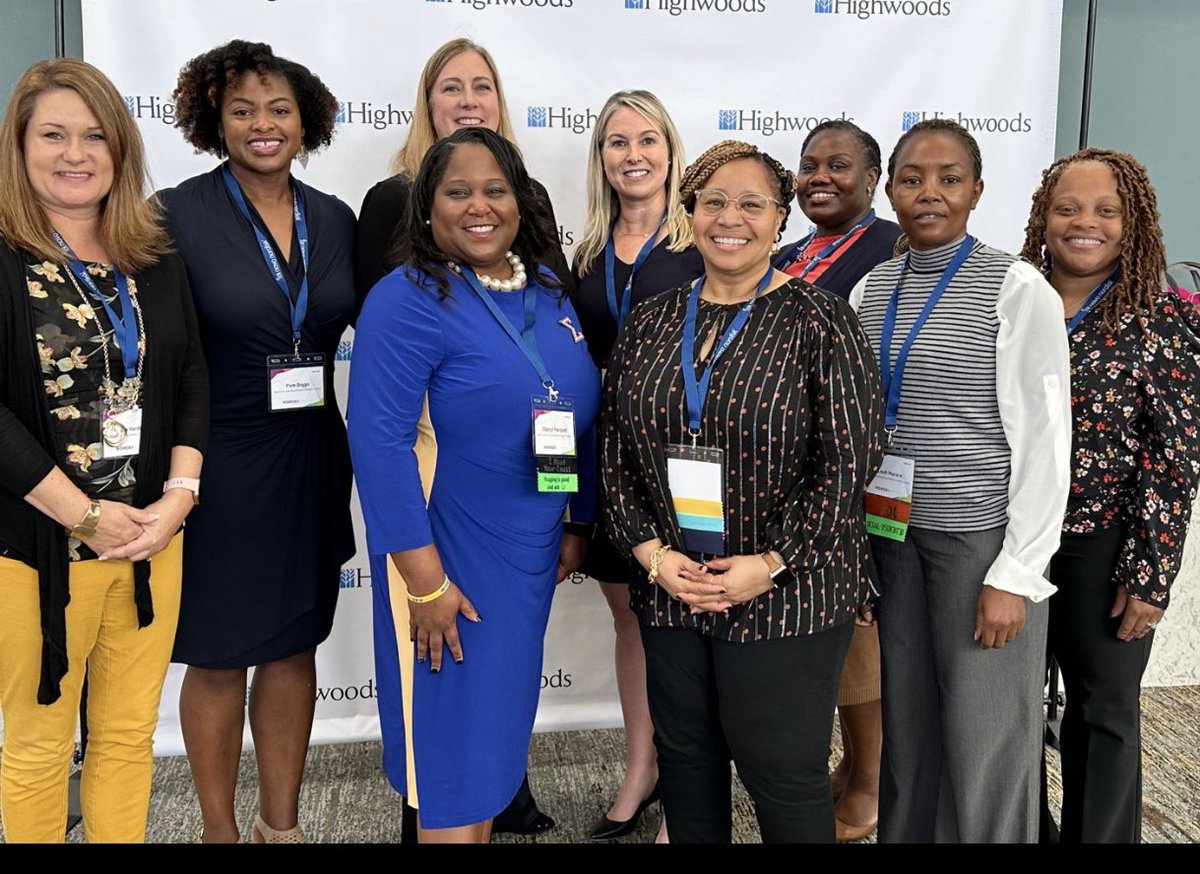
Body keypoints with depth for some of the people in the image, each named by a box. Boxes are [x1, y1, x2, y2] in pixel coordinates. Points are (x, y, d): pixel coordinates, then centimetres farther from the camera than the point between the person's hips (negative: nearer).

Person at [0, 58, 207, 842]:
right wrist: (85, 516, -15)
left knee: (130, 737, 13)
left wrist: (178, 497, -6)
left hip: (152, 541, 4)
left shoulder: (156, 257, 8)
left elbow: (192, 382, 7)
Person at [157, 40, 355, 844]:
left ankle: (282, 824, 32)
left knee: (295, 645, 14)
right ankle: (221, 830, 29)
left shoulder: (335, 219, 4)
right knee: (219, 655, 9)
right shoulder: (178, 215, -9)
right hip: (219, 465, -4)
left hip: (312, 462, 4)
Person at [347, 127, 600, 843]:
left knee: (500, 722, 20)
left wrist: (577, 524, 14)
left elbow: (579, 415, 14)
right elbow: (379, 440, -21)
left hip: (530, 561, 7)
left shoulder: (547, 293, 6)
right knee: (454, 738, 5)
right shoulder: (407, 301, -15)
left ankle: (486, 825, 40)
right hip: (450, 566, -7)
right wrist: (425, 582, -22)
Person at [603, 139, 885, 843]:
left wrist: (773, 562, -15)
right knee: (685, 759, 17)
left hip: (786, 594, -4)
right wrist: (651, 551, -5)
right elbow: (617, 452, 8)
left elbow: (851, 459, -10)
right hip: (668, 589, 5)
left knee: (784, 773, 5)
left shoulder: (820, 323, -6)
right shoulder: (650, 323, 8)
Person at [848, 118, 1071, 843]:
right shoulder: (873, 288, 7)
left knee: (984, 741, 5)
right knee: (907, 725, 14)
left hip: (982, 535, -4)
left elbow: (1045, 439, -9)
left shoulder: (1017, 289, -8)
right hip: (894, 532, 5)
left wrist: (1015, 575, -12)